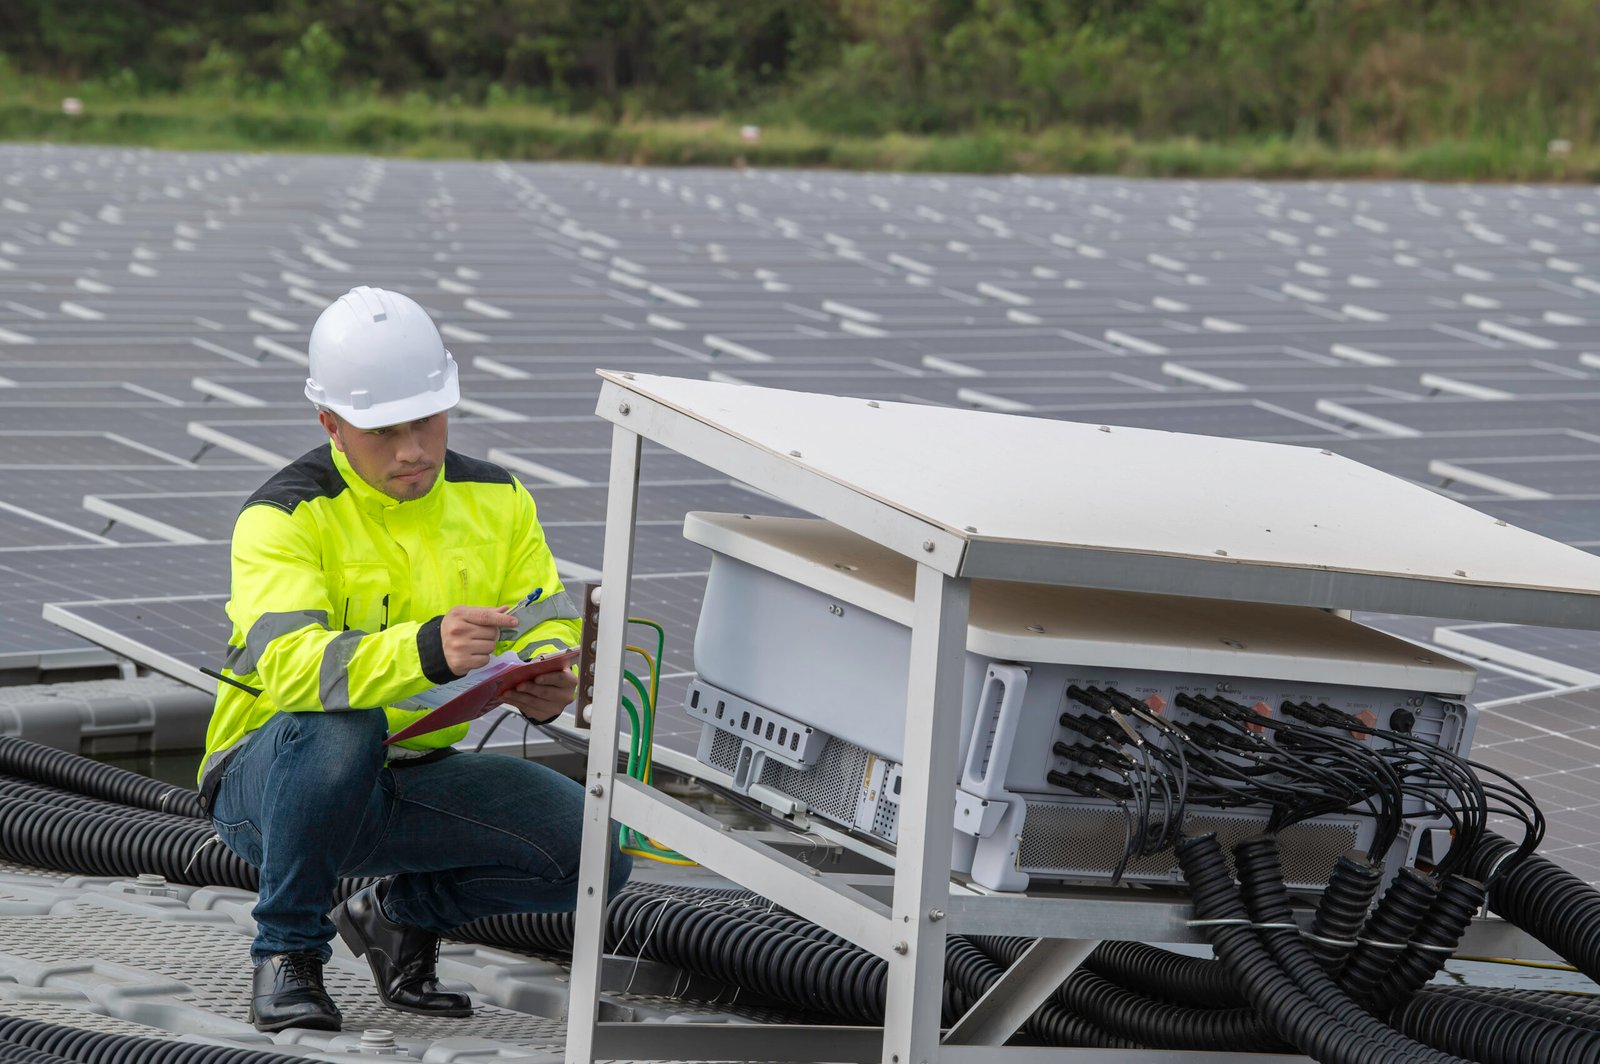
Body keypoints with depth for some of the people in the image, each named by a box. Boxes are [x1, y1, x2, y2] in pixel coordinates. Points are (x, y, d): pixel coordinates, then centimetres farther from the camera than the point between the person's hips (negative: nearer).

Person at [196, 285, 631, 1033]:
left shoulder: (495, 502, 1)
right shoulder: (285, 517, -18)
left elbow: (552, 629, 0)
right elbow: (291, 668, -33)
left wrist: (548, 684, -26)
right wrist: (426, 650, -51)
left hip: (412, 778, 5)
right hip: (271, 778, -5)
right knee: (340, 726, -39)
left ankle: (402, 912, 11)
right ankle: (288, 951, -15)